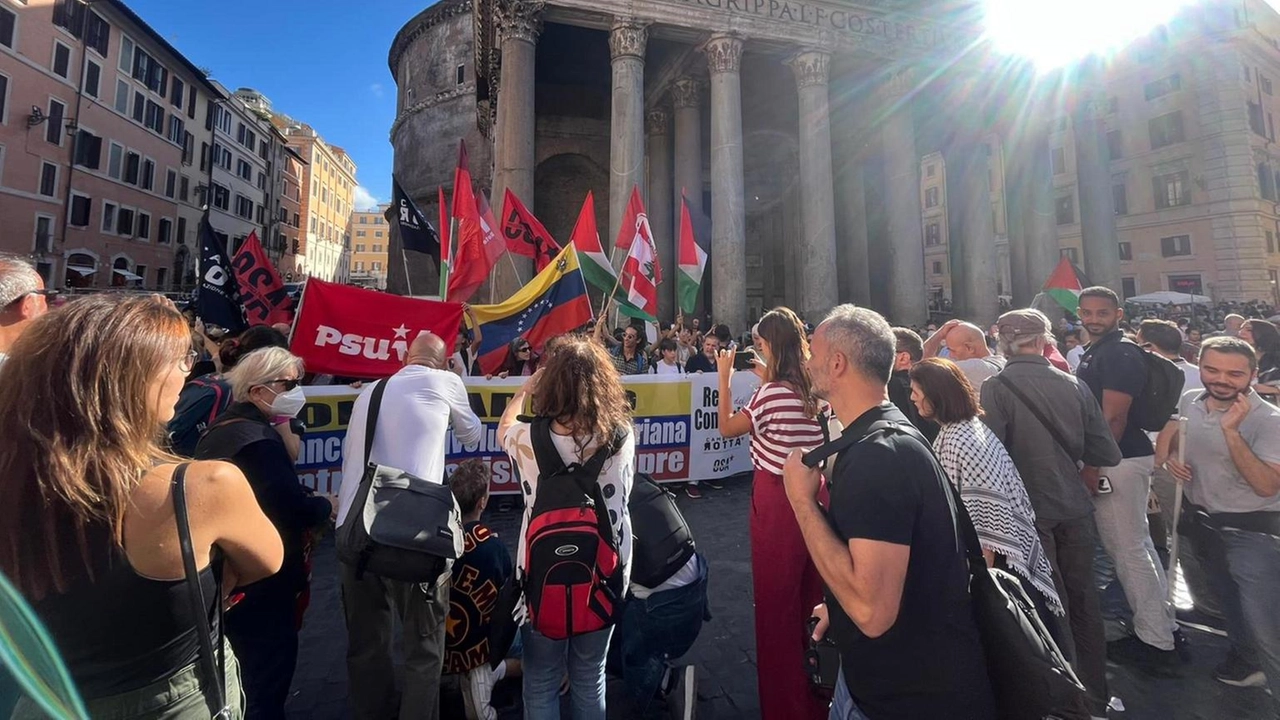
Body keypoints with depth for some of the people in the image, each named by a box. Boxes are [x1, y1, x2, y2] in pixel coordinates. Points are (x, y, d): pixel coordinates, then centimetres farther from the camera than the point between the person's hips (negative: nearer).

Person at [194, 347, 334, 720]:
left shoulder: (225, 426, 7)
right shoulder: (257, 439, -25)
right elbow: (296, 509, -27)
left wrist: (282, 429, -1)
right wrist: (328, 505, -9)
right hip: (260, 581, -10)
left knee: (246, 674, 28)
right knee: (269, 674, 8)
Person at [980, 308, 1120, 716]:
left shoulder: (996, 389, -16)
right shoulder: (1074, 385, -3)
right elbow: (1107, 455, 1)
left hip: (1031, 513, -4)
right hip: (1076, 510, 4)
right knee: (1083, 601, 18)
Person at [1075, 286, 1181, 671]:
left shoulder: (1121, 354, -15)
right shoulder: (1094, 352, 14)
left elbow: (1114, 417, -21)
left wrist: (1091, 467, -20)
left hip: (1118, 462, -10)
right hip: (1114, 461, 10)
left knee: (1129, 549, -1)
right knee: (1137, 545, 18)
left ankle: (1155, 643, 11)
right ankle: (1163, 627, 32)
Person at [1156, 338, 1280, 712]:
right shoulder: (1189, 402, -5)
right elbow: (1167, 436, 16)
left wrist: (1232, 431, -33)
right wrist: (1167, 458, -5)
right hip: (1201, 520, 6)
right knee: (1229, 602, 26)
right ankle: (1245, 661, 48)